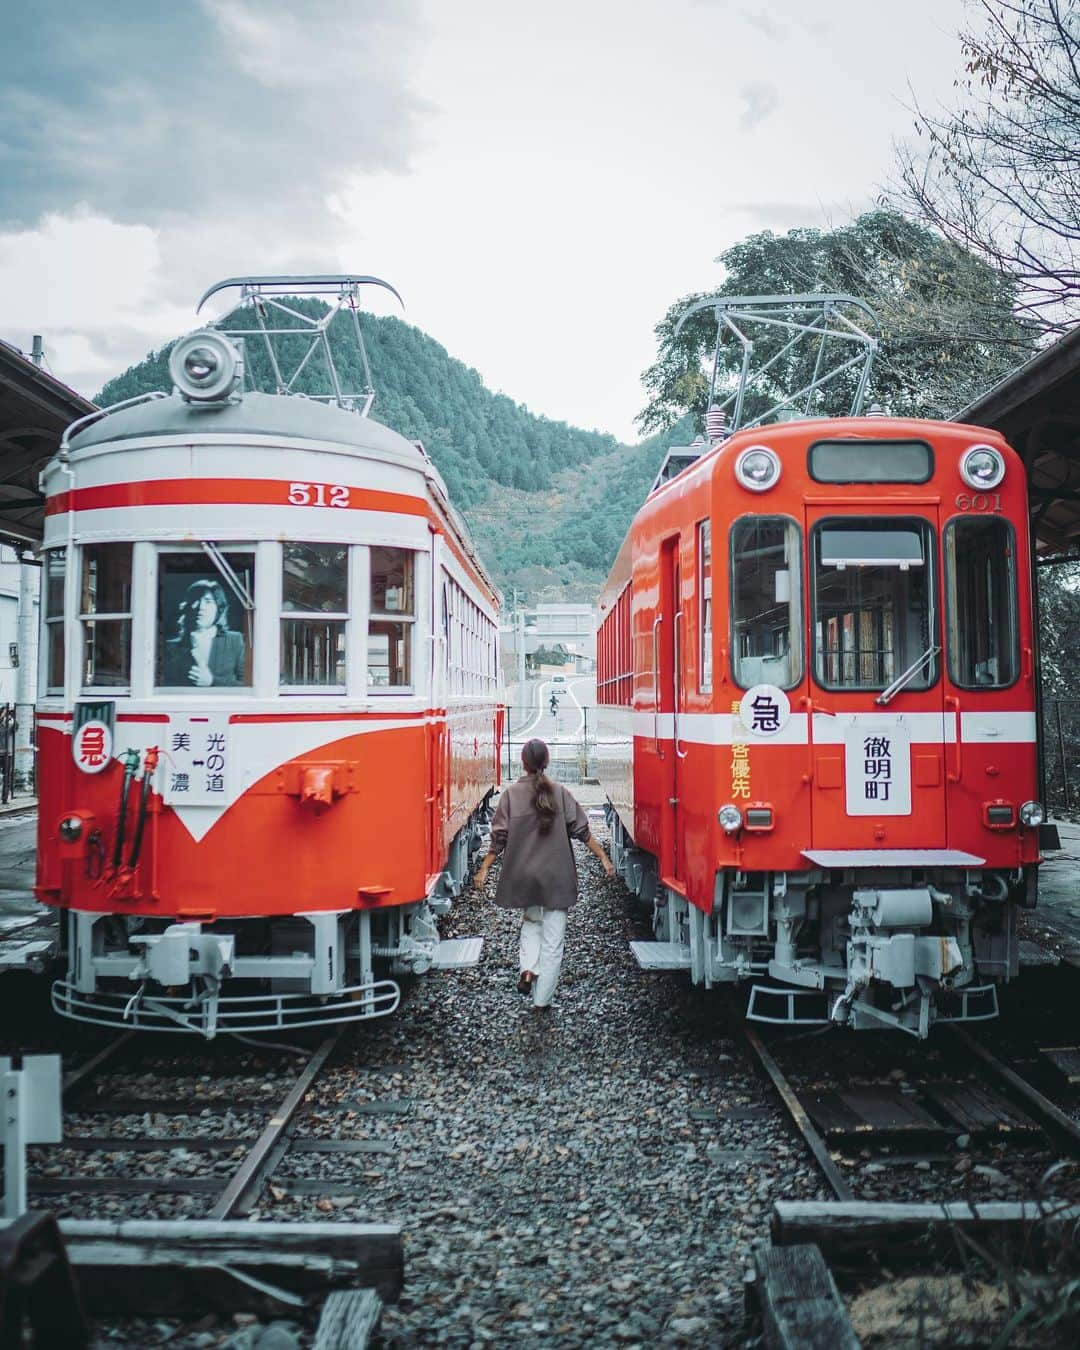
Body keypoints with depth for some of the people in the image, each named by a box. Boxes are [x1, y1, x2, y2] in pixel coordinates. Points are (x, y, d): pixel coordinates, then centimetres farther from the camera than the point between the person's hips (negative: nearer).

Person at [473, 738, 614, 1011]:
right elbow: (581, 830, -2)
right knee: (553, 939, 6)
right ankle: (541, 1001, 8)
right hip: (557, 876, -1)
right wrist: (604, 858, 4)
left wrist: (484, 869, 1)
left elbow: (499, 837, -5)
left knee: (531, 921, 26)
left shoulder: (512, 793, -4)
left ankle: (528, 970, 3)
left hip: (523, 874, 1)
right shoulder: (559, 792, -2)